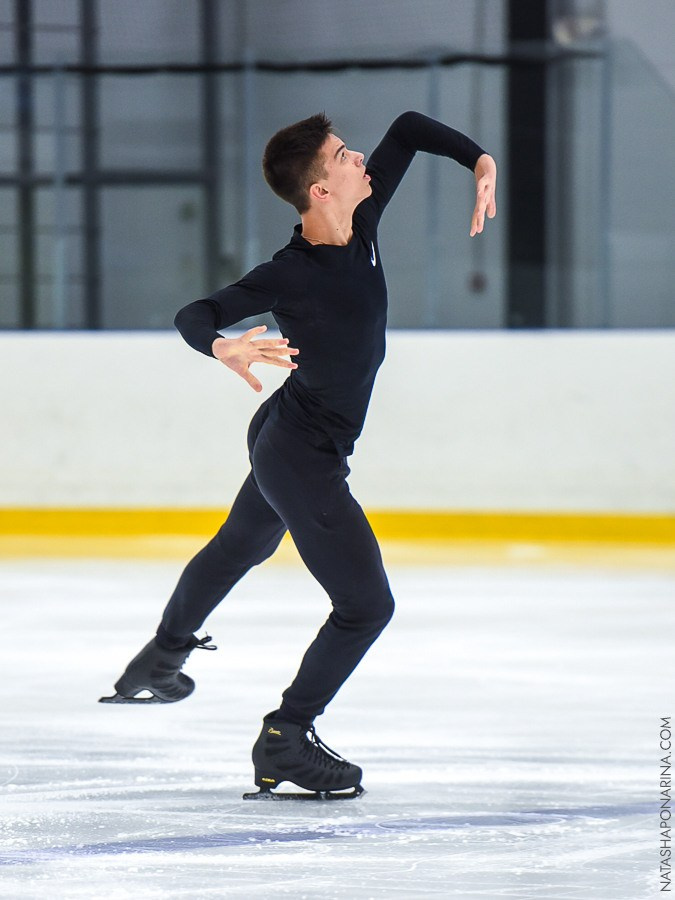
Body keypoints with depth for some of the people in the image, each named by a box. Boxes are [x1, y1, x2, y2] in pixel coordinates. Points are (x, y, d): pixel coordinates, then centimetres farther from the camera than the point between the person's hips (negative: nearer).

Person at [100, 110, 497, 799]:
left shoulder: (362, 221, -10)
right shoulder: (291, 274, -29)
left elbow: (409, 127, 1)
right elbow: (193, 315, -28)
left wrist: (480, 161, -13)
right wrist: (223, 348, -49)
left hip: (283, 440, 10)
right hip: (304, 458, -10)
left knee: (240, 546, 33)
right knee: (366, 605, -8)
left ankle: (160, 658, 56)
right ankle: (284, 742, 1)